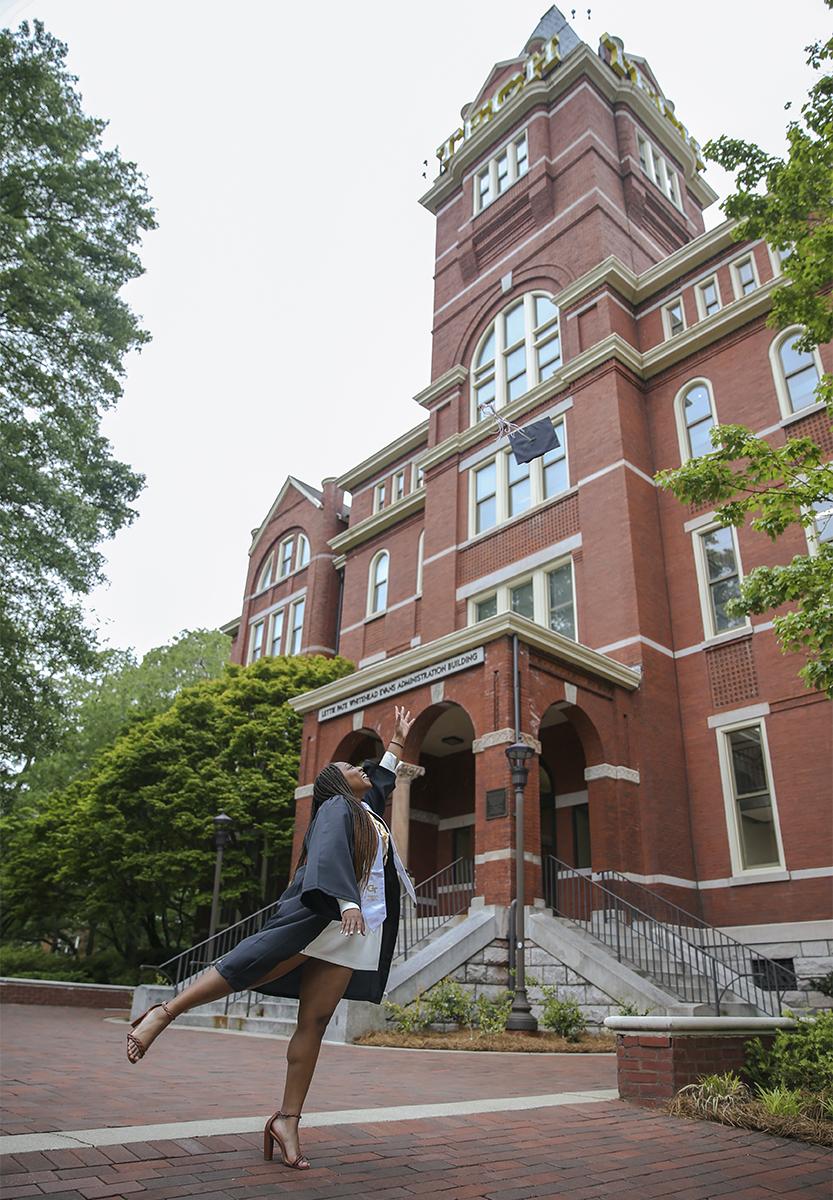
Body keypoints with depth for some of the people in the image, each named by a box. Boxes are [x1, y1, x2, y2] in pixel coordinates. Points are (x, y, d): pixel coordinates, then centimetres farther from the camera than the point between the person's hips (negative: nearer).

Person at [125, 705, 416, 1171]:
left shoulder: (367, 808, 25)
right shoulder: (336, 807, 1)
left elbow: (384, 777, 43)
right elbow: (330, 856, -16)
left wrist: (398, 741, 51)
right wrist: (346, 902, -29)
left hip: (351, 930, 7)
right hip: (316, 918, -7)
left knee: (316, 1022, 2)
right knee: (247, 969, -14)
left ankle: (288, 1119, 5)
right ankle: (163, 1013, 0)